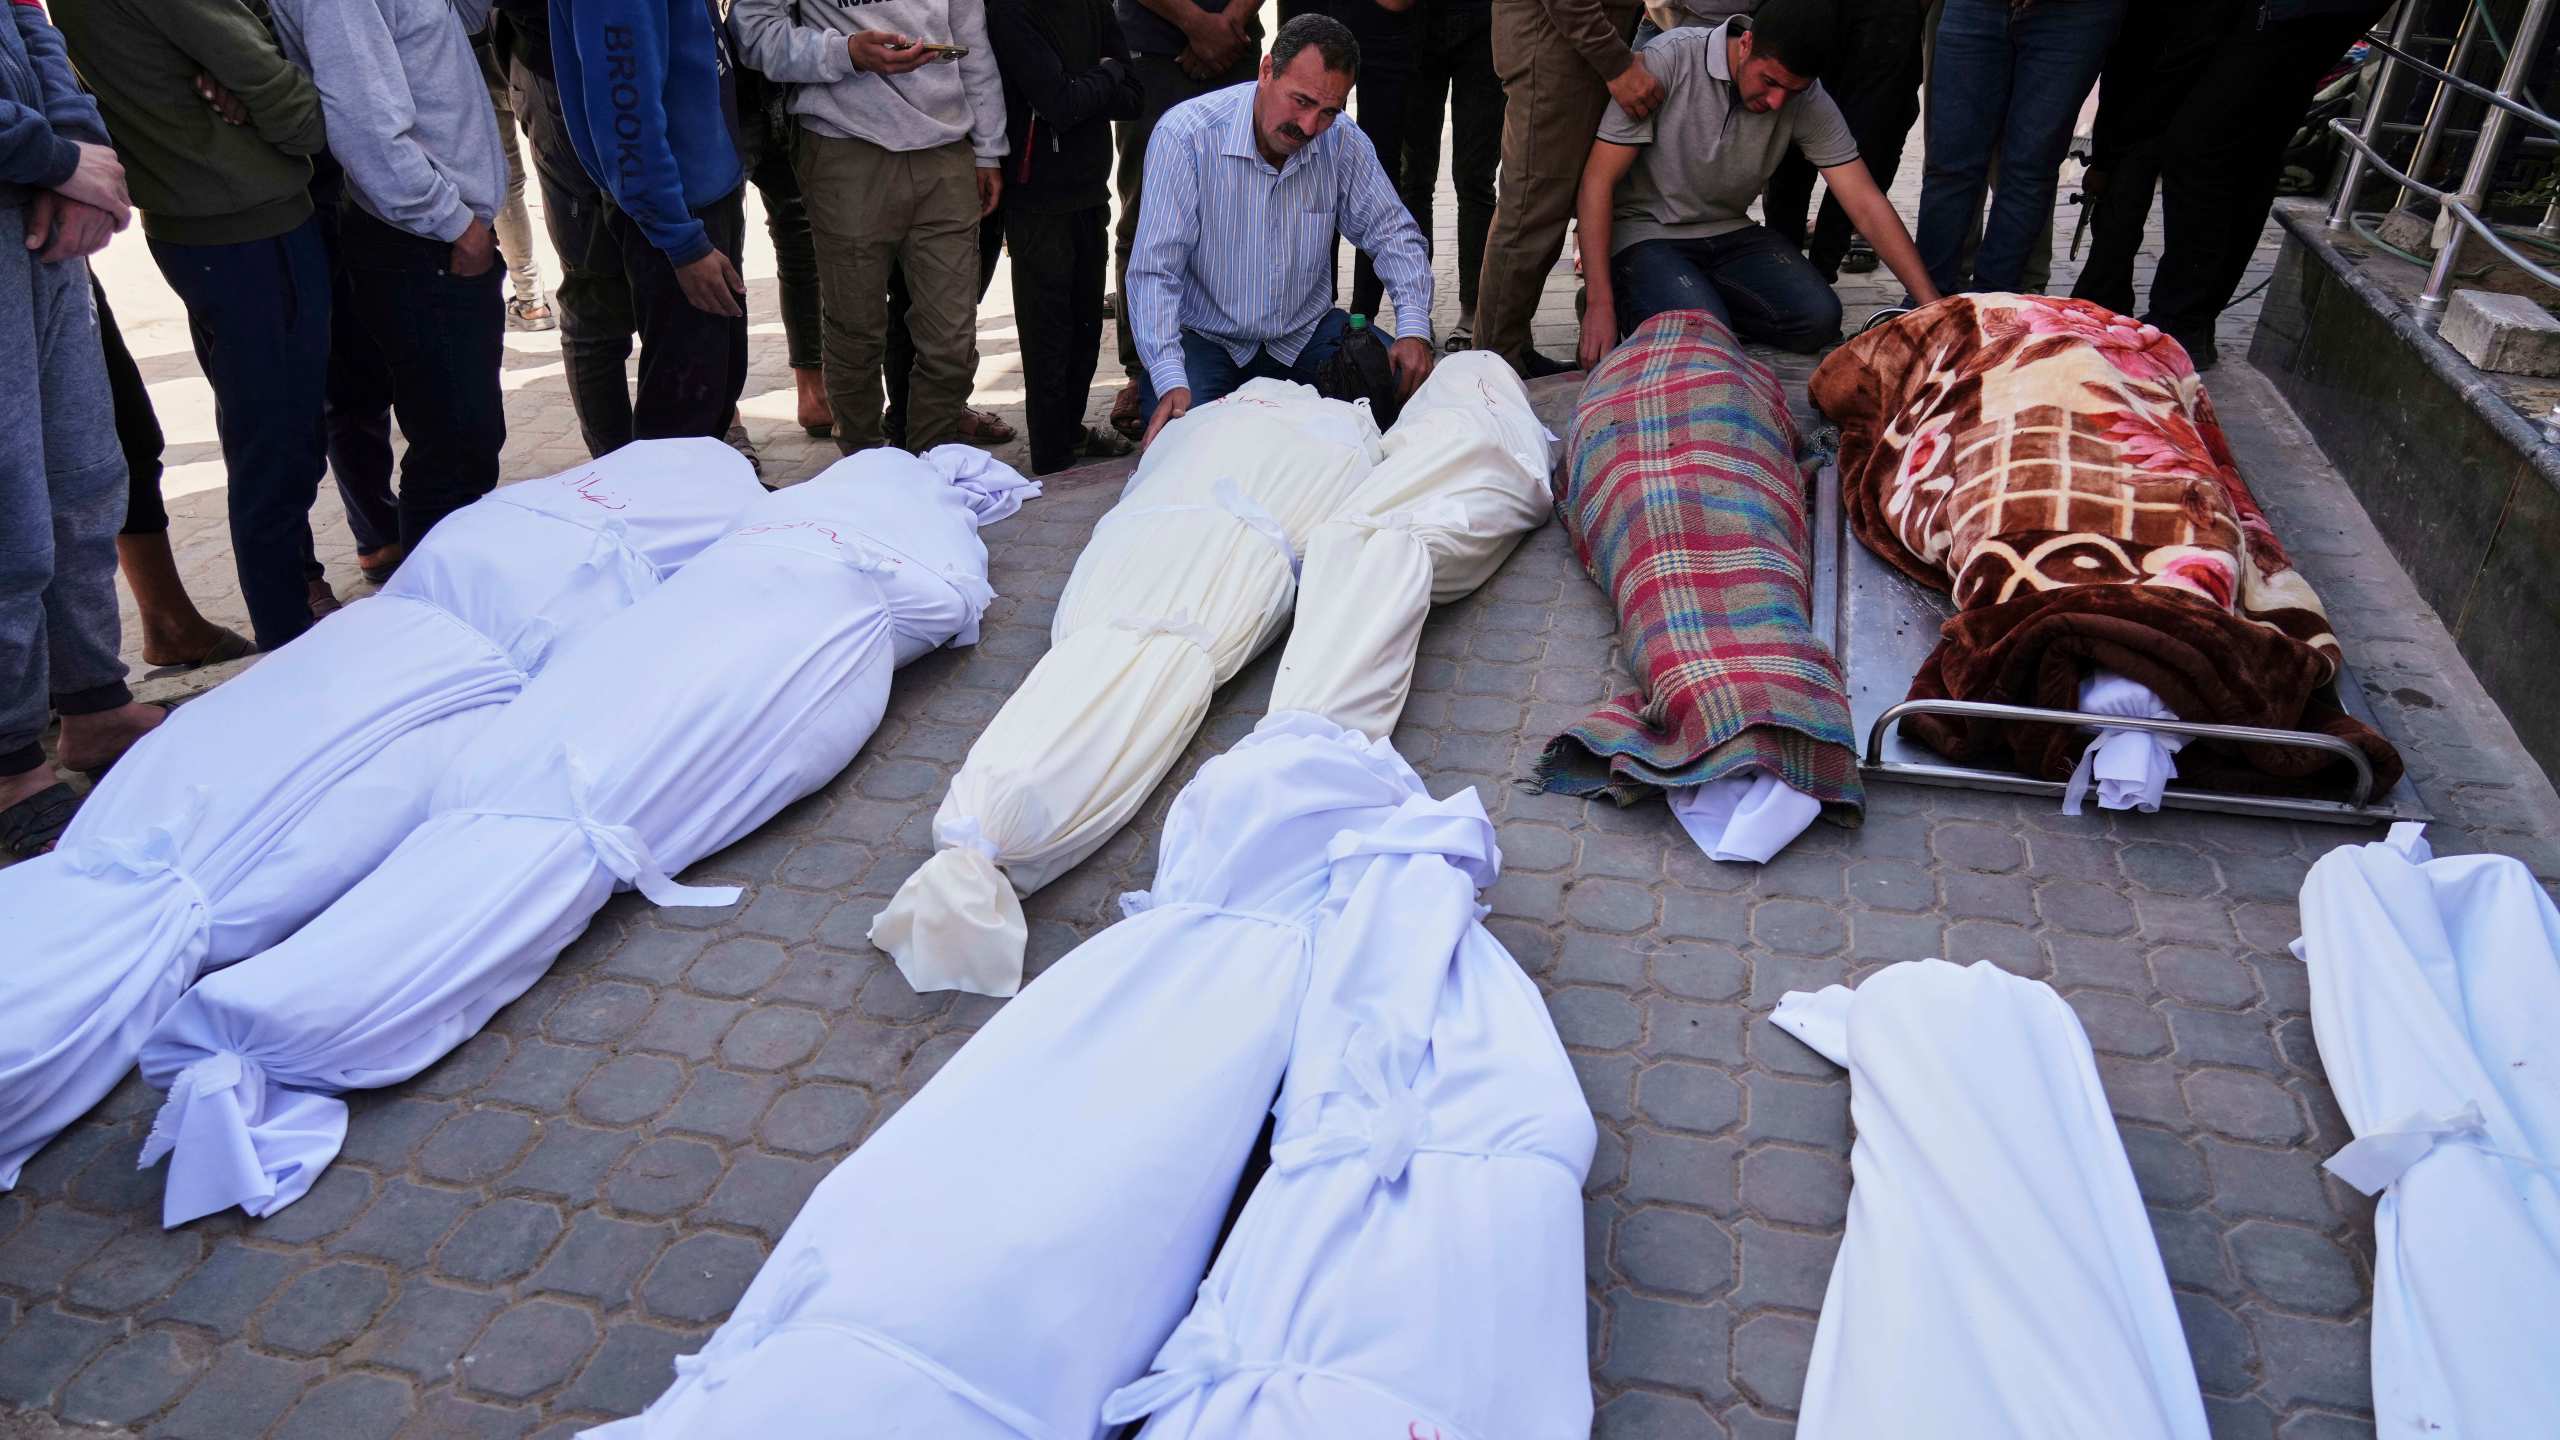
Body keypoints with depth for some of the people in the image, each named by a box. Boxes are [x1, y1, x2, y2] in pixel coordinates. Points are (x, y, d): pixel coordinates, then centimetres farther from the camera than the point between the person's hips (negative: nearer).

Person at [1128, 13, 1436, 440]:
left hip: (1306, 333, 4)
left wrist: (1414, 328, -16)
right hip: (1205, 338, -4)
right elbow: (1154, 272, -22)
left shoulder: (1343, 142, -7)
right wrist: (1170, 382, -35)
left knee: (1407, 383, -15)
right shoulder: (1184, 136, -19)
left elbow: (1393, 233, 2)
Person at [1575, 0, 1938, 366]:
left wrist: (1931, 304, -17)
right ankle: (1624, 298, 1)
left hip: (1728, 232, 4)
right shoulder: (1667, 61, -21)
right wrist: (1600, 304, -25)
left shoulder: (1809, 100, -9)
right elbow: (1598, 181, -19)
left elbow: (1865, 204, -9)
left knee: (1819, 318, -17)